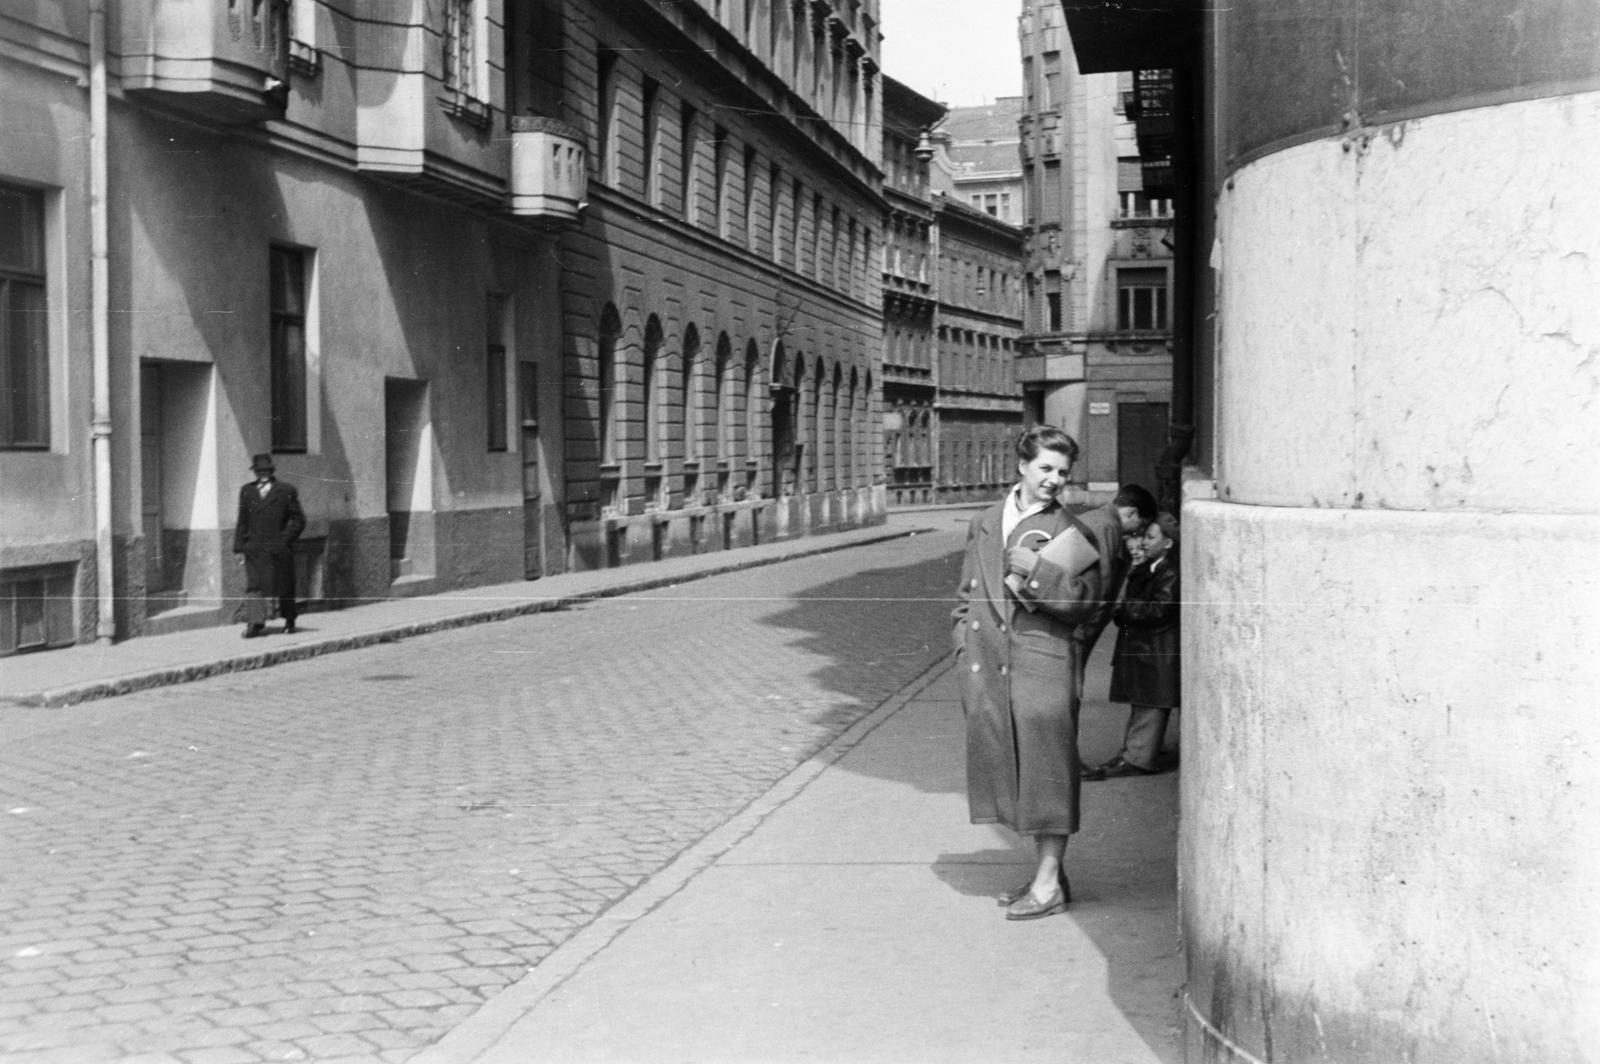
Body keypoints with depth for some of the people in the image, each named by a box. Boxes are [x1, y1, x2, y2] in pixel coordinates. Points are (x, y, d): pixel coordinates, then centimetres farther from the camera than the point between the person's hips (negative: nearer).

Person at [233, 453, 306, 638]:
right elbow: (242, 522, 11)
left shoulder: (287, 491, 0)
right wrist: (239, 547, 5)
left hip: (279, 550, -2)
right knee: (254, 586, -10)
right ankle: (255, 623, -13)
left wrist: (285, 540, -8)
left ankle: (289, 620, 29)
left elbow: (298, 520, 1)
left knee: (284, 587, 10)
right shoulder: (247, 491, 9)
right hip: (254, 550, 2)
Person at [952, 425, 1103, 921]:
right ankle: (1047, 873, 24)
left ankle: (1049, 884, 4)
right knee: (1011, 771, 11)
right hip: (989, 665, 5)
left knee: (1047, 770, -3)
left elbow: (1086, 599, -9)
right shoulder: (984, 525, 14)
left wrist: (1039, 571, -18)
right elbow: (966, 595, 19)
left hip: (1043, 664, -5)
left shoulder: (1070, 531, -1)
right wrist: (966, 647, 9)